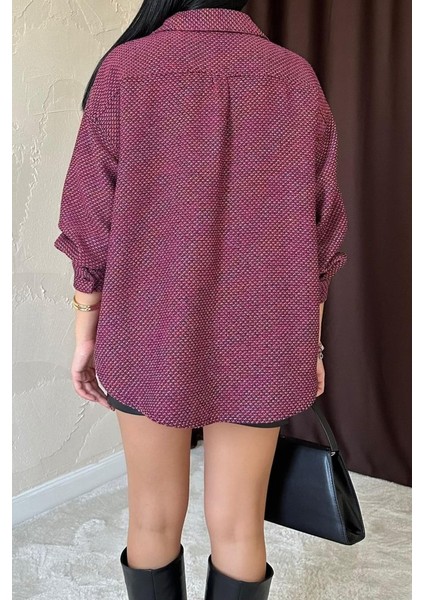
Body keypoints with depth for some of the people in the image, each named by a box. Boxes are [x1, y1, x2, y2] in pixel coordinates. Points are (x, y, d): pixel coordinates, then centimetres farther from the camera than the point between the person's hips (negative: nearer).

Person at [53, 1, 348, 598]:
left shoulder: (126, 68, -7)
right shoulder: (298, 77, 0)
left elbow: (92, 221, -7)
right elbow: (318, 231, 1)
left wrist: (86, 334, 4)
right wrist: (310, 343, 10)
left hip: (150, 336, -1)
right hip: (259, 343, 2)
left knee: (155, 516, 16)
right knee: (238, 524, 13)